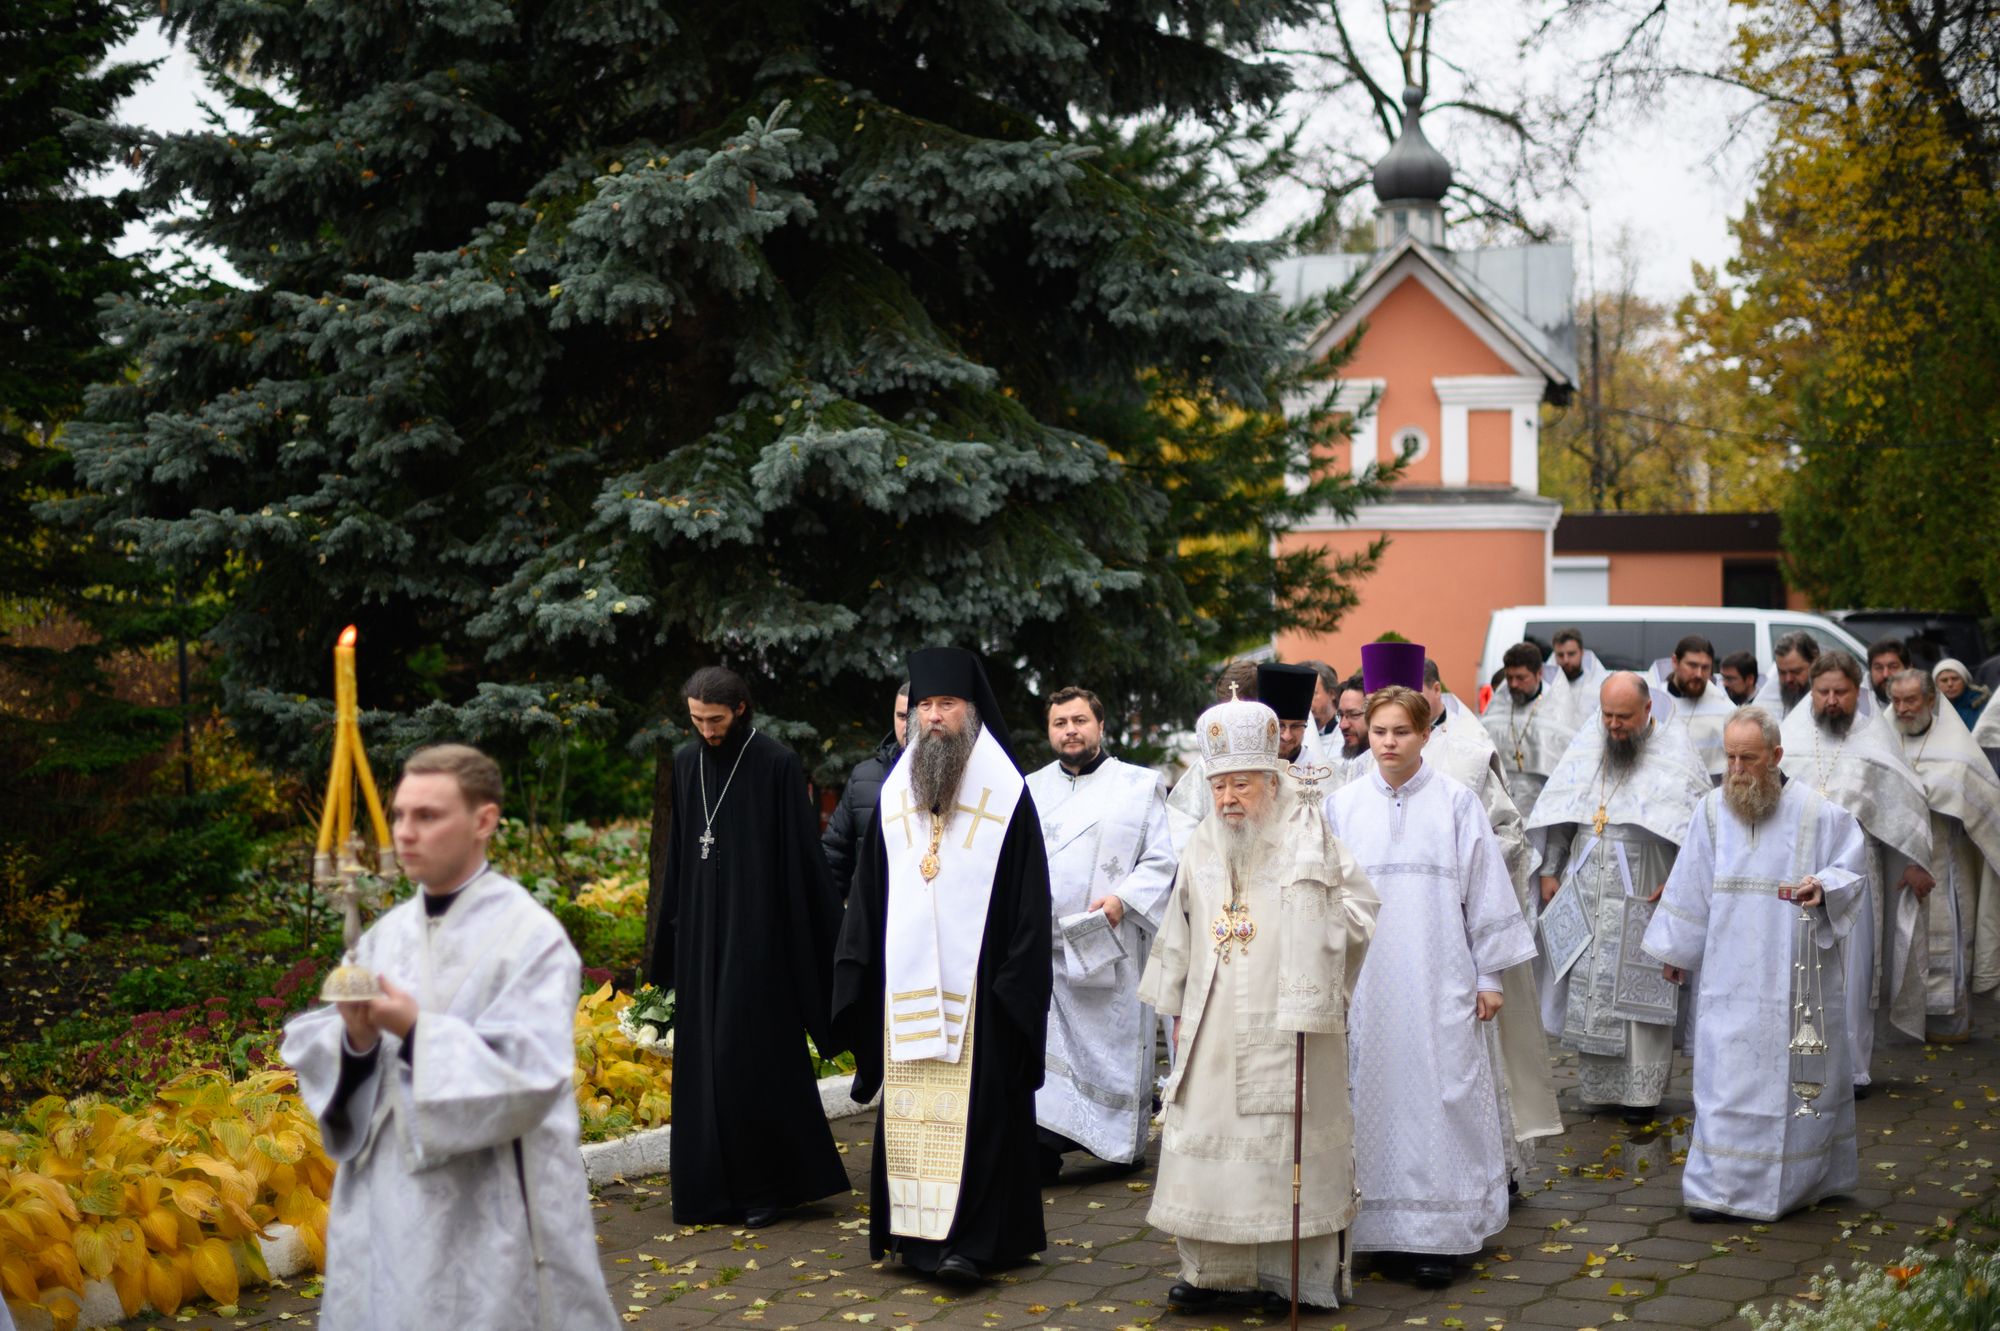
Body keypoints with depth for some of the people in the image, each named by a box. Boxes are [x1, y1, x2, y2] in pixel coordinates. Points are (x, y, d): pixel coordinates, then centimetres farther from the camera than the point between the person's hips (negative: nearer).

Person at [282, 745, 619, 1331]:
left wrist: (418, 1033, -24)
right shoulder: (387, 933, 8)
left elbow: (530, 1078, -19)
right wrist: (355, 1040, -15)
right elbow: (313, 1050, 7)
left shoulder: (529, 936, -11)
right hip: (385, 1205, 6)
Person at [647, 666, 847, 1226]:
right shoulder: (686, 763, 9)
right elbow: (677, 851, 15)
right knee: (704, 1055, 6)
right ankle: (713, 1187, 14)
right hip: (702, 931, 6)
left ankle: (767, 1186, 6)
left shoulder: (777, 765, -8)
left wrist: (821, 943, -8)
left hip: (756, 932, -6)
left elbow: (803, 856, -7)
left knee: (752, 1056, -6)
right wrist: (668, 937, 13)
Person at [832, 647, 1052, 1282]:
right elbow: (870, 891, 14)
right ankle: (919, 1230, 12)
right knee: (909, 1108, 5)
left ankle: (972, 1240, -3)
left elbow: (1029, 897, -4)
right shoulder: (894, 793, 12)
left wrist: (1015, 983, -11)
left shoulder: (1005, 793, -1)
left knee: (974, 1106, -6)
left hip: (976, 986, -4)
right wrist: (859, 978, 9)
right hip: (906, 984, 4)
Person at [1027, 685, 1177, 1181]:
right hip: (1042, 945, 2)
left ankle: (1124, 1144, 15)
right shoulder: (1031, 790, 17)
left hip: (1110, 947, -2)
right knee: (1041, 1045, -7)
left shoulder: (1140, 786, 8)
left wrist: (1123, 899, -14)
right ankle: (1043, 1149, -8)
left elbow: (1161, 861, 2)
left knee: (1115, 1044, 1)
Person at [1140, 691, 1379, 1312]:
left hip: (1287, 1026, -4)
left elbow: (1359, 905, -4)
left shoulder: (1307, 836, -4)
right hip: (1215, 1027, 4)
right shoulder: (1202, 847, 10)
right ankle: (1209, 1266, 13)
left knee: (1291, 1136, -1)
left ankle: (1305, 1272, 8)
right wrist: (1177, 1008, 16)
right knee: (1208, 1133, 4)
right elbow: (1179, 932, 17)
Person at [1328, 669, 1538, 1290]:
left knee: (1437, 1096, -3)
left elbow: (1485, 891, 3)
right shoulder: (1342, 805, 7)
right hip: (1363, 979, 2)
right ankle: (1381, 1226, 10)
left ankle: (1435, 1236, 2)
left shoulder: (1456, 803, 1)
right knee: (1373, 1098, 3)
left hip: (1438, 982, -2)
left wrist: (1489, 975, 1)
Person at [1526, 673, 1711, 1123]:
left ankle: (1642, 1091, 7)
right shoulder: (1587, 744, 7)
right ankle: (1598, 1086, 16)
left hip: (1643, 899, -4)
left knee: (1639, 992, 0)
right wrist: (1549, 870, 10)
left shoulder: (1674, 750, -6)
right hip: (1587, 895, 4)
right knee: (1590, 989, 7)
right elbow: (1558, 812, 13)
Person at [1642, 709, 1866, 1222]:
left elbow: (1852, 866, 5)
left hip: (1797, 969, -1)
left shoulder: (1814, 812, -6)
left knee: (1798, 1072, 7)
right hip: (1731, 973, 2)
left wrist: (1824, 887, -17)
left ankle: (1801, 1178, 20)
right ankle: (1718, 1186, 6)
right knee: (1725, 1074, 0)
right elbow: (1691, 886, 10)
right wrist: (1676, 951, 16)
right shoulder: (1712, 810, 2)